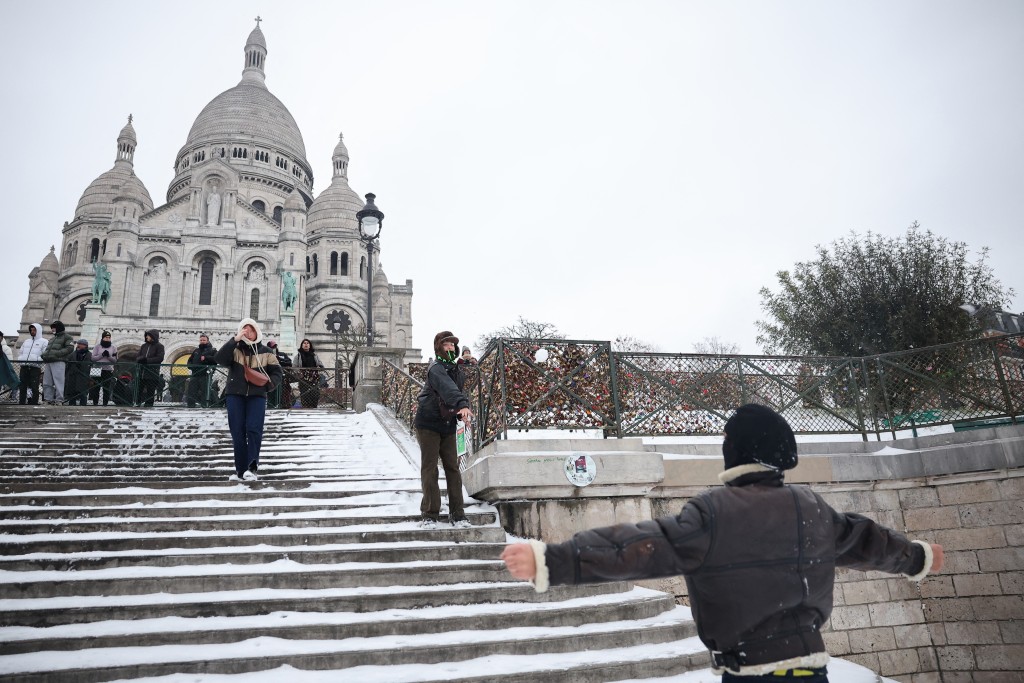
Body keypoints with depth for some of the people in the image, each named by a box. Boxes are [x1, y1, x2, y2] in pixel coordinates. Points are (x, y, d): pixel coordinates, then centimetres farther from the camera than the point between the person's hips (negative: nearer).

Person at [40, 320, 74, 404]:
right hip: (48, 362, 9)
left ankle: (59, 400, -13)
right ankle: (48, 400, 8)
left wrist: (57, 353, -18)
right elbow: (47, 349, 34)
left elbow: (70, 348, -9)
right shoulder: (52, 339, 30)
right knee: (46, 383, 5)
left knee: (58, 382, -11)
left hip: (58, 362, -8)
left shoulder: (67, 337, 4)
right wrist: (44, 354, 11)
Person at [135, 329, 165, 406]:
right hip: (141, 373, 5)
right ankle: (137, 403, 10)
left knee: (150, 391, -2)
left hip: (152, 374, -5)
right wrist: (141, 359, -11)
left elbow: (160, 358, -11)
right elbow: (137, 357, 13)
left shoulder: (159, 346, 0)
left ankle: (148, 404, 4)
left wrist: (147, 360, -16)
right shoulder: (144, 346, 16)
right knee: (139, 389, 4)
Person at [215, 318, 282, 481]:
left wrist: (268, 385, -10)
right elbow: (220, 359, -14)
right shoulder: (234, 349, 5)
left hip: (257, 396, -1)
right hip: (235, 395, 1)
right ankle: (240, 471, 5)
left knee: (253, 429, -16)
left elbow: (277, 372, 9)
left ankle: (251, 467, -17)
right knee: (237, 434, 0)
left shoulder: (265, 352, 7)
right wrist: (235, 339, -19)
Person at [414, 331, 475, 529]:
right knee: (429, 469, -3)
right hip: (428, 424, -7)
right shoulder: (436, 369, -16)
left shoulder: (457, 370, 11)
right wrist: (462, 404, -50)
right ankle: (429, 515, 4)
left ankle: (457, 514, 10)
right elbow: (448, 388, -35)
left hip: (447, 426, 7)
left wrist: (463, 413, -4)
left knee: (453, 468, 5)